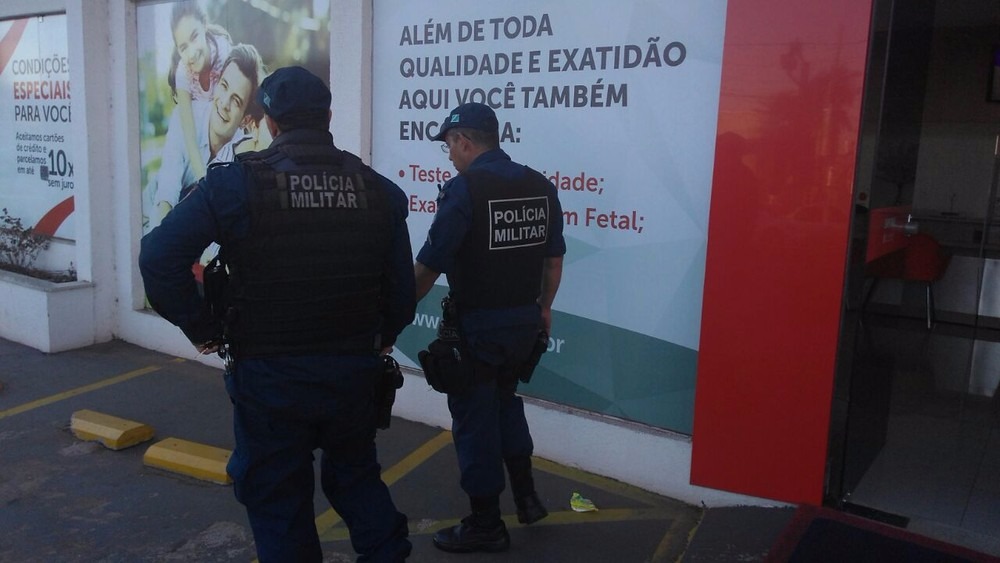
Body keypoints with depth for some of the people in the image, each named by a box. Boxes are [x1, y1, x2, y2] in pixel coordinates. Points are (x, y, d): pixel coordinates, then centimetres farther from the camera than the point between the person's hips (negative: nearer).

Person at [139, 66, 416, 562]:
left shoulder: (237, 182, -10)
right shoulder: (377, 189, 0)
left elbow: (159, 257, -16)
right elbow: (402, 287, 2)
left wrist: (200, 328, -4)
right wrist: (382, 339, 18)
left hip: (269, 374, -3)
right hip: (354, 369, 4)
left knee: (278, 498, 14)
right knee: (355, 473, 26)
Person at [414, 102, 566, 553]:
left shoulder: (463, 189, -17)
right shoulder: (541, 187, 3)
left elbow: (429, 266, -16)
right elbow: (553, 258, 11)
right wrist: (543, 308, 23)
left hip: (476, 325, -7)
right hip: (525, 321, 7)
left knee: (474, 418, 8)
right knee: (505, 399, 27)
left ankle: (485, 526, 21)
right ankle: (526, 497, 30)